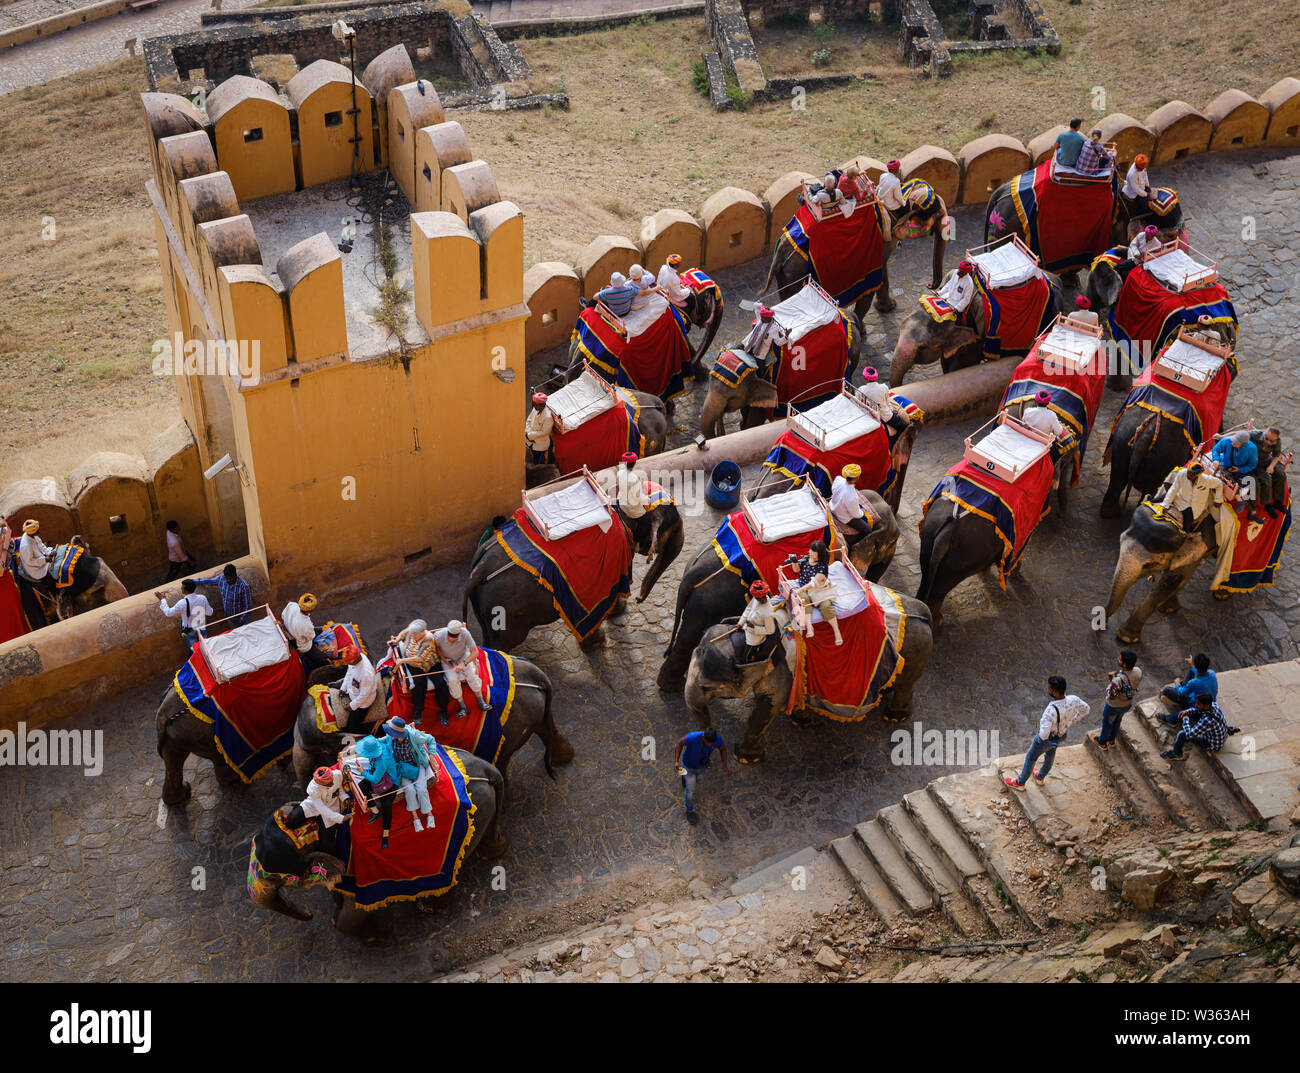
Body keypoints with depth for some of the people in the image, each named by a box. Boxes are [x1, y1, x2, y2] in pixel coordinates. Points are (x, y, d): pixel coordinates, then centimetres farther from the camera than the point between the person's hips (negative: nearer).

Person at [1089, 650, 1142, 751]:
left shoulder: (1118, 680, -44)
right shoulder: (1138, 671, -24)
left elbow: (1110, 696, -32)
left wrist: (1110, 680, -22)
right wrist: (1118, 674, -10)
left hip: (1113, 706, -6)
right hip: (1128, 704, 6)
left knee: (1107, 723, 24)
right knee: (1117, 720, 33)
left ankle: (1102, 742, 51)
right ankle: (1111, 739, 59)